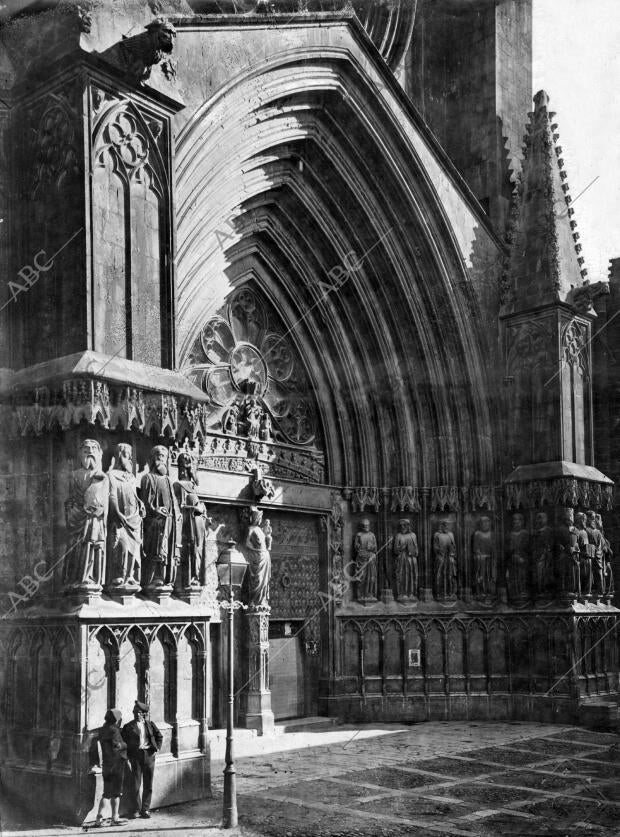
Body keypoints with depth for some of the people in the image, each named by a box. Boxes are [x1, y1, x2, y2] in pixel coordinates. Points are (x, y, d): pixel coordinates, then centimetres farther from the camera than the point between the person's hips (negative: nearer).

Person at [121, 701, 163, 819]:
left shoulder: (150, 725, 8)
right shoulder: (128, 727, 1)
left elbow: (159, 736, 18)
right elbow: (123, 741, 0)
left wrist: (156, 748, 6)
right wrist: (128, 753, -9)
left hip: (149, 755, 2)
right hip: (135, 755, -2)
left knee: (148, 784, 5)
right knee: (136, 783, -1)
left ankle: (145, 809, 13)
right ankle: (137, 808, 9)